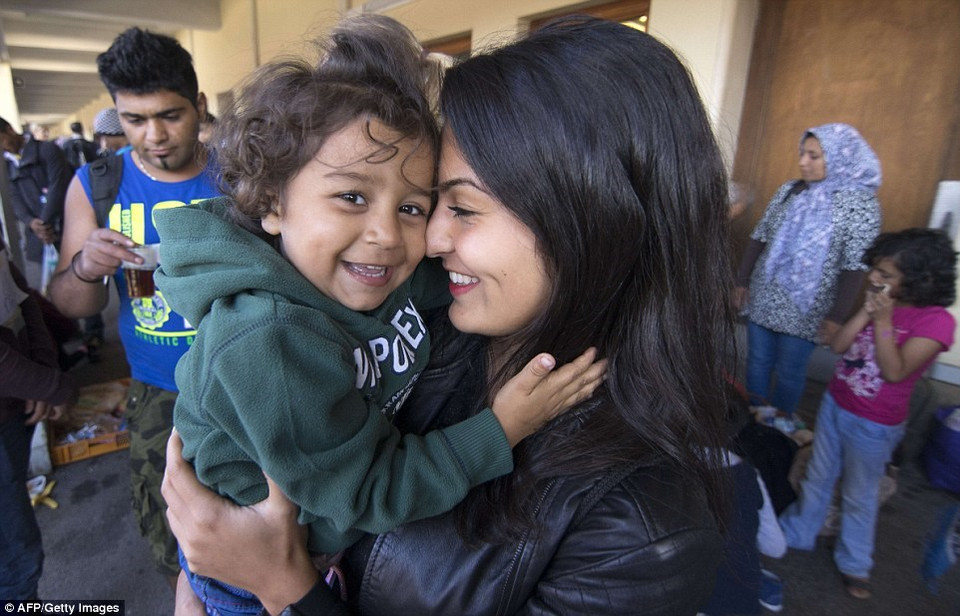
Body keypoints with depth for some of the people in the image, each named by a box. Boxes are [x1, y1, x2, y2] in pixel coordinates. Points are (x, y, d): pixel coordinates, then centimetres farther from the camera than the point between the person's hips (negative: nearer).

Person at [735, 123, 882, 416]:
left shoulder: (860, 202, -8)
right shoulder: (788, 191, 4)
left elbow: (854, 268, -11)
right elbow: (758, 238, 9)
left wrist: (836, 317, -14)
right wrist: (742, 280, 9)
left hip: (804, 310, -4)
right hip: (762, 300, 4)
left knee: (789, 373, 8)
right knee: (757, 364, 13)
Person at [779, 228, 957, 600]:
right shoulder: (882, 303, -1)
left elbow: (895, 372, -25)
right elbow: (838, 346, -6)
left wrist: (883, 321, -27)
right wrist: (867, 311, -17)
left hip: (873, 425, -5)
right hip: (834, 404, 6)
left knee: (860, 495, 14)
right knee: (817, 478, 21)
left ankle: (854, 563, 36)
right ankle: (798, 533, 40)